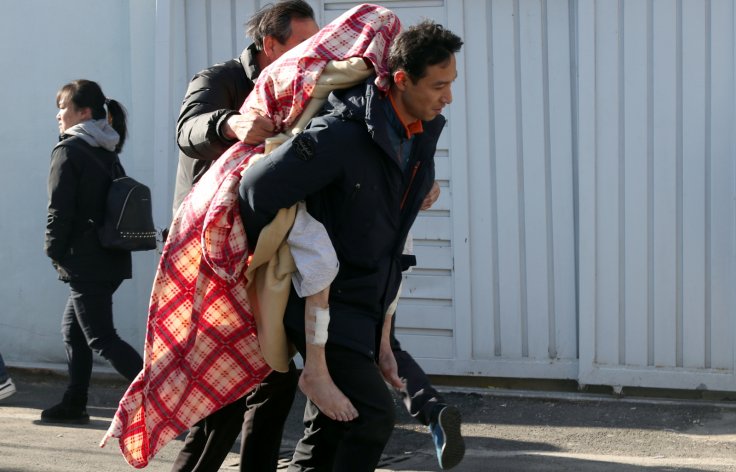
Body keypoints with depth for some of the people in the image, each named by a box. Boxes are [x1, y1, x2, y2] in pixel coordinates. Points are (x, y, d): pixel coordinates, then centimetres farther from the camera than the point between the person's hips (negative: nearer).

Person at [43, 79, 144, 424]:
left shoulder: (68, 150, -10)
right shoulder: (107, 151, 14)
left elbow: (60, 209, -15)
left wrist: (54, 251, -3)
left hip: (85, 261, -9)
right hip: (112, 257, 9)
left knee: (101, 338, -7)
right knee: (73, 328, 19)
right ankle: (74, 404, 24)